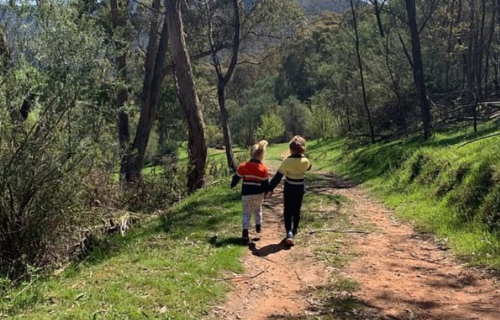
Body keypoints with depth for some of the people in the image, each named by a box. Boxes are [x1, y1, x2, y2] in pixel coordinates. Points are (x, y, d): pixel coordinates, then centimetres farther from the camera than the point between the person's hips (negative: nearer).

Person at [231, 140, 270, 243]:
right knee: (258, 209, 27)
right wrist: (265, 193, 15)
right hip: (258, 194, 1)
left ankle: (245, 231, -11)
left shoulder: (243, 166, -6)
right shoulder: (263, 169, -7)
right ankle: (258, 226, 35)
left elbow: (236, 177, 3)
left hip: (246, 194, -1)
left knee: (247, 212, 4)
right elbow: (266, 183, -2)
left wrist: (232, 185, 22)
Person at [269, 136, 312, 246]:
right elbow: (308, 168, 15)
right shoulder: (305, 161, -11)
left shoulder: (287, 161, -17)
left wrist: (271, 187, -6)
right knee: (297, 210, 19)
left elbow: (278, 176, -13)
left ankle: (289, 233, -11)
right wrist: (303, 156, 11)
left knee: (288, 211, 3)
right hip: (300, 188, 2)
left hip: (289, 189, -2)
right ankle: (295, 230, 34)